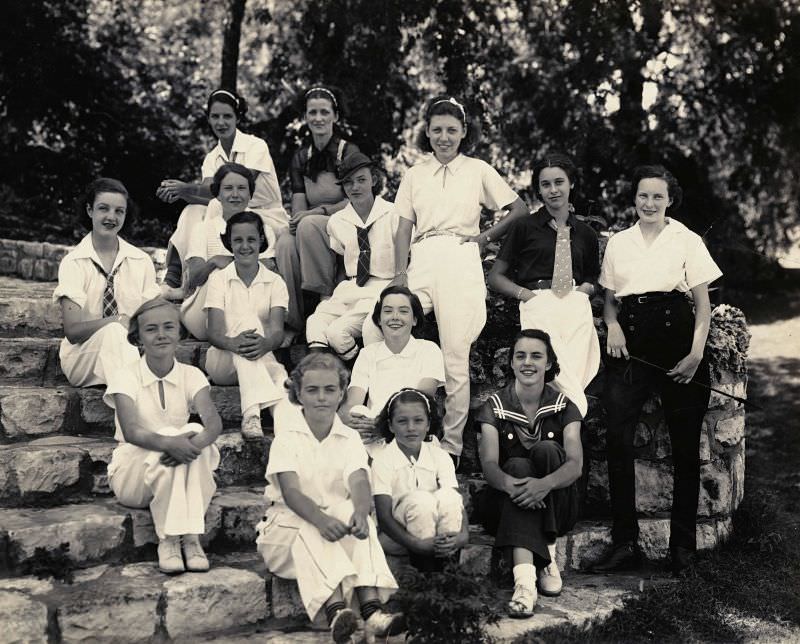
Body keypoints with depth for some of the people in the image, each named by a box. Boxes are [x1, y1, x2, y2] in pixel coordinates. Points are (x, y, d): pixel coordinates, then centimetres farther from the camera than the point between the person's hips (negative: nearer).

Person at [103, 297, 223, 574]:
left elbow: (214, 422, -19)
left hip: (181, 480, 2)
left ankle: (190, 536, -29)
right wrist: (169, 442, -44)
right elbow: (131, 431, -25)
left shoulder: (191, 375, -1)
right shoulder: (125, 377, -8)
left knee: (195, 436, -29)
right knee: (171, 437, -32)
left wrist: (197, 442, -42)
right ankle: (167, 539, -28)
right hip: (133, 474, -2)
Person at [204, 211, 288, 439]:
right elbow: (214, 333, -9)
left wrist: (265, 344, -37)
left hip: (262, 360, 1)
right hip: (222, 360, -1)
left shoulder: (275, 282, 6)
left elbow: (277, 332, -11)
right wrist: (233, 343, -35)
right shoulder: (218, 278, 4)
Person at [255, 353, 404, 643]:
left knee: (354, 513, -31)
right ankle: (335, 609, -56)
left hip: (338, 528, 2)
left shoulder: (350, 438, 3)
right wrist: (321, 519, -41)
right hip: (290, 526, -2)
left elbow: (359, 482, -17)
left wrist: (360, 512, -41)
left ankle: (372, 608, -46)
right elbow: (291, 492, -20)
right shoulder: (286, 437, -5)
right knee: (309, 530, -35)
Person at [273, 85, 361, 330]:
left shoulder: (349, 152, -1)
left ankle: (325, 298, -25)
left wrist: (321, 210, -18)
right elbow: (299, 209, 7)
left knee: (309, 225, -34)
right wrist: (297, 220, -16)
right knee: (285, 244, -29)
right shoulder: (300, 158, 14)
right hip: (309, 230, 4)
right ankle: (295, 323, -24)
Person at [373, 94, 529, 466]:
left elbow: (519, 210, 14)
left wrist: (486, 237, 5)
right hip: (421, 263, 3)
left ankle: (451, 446, 5)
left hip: (461, 263, -2)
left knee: (455, 358, -4)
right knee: (375, 327, -18)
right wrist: (400, 274, -1)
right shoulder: (414, 175, 17)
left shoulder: (478, 171, 10)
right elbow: (404, 229, 11)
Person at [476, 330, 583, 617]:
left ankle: (547, 554, -24)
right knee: (518, 466, -33)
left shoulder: (563, 407, 0)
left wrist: (545, 483, -40)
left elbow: (575, 464, -17)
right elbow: (489, 464, -17)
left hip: (556, 507, 1)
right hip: (506, 505, 0)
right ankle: (524, 580, -52)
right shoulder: (495, 407, -1)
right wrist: (509, 483, -42)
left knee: (546, 450, -26)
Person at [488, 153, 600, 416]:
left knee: (577, 373, -14)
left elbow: (593, 280, 32)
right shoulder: (524, 227, 13)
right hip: (538, 305, -3)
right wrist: (526, 293, -3)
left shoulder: (585, 234, 23)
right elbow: (496, 276, 13)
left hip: (577, 308, 3)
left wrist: (584, 289, 8)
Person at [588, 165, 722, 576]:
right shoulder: (618, 243, 13)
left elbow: (703, 303, 3)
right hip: (630, 345, 2)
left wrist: (696, 352, -10)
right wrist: (612, 326, -4)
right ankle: (625, 544, -1)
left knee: (685, 446, 2)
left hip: (675, 339, -2)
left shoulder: (687, 241, 5)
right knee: (617, 440, -9)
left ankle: (683, 546, 13)